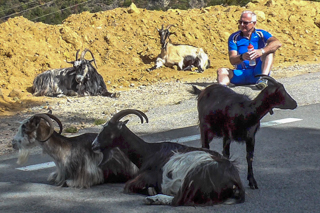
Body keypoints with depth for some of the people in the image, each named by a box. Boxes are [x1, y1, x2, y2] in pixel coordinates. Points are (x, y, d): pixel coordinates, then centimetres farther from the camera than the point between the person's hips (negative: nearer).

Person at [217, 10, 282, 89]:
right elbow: (232, 60, -5)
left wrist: (261, 51, -34)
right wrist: (242, 57, -30)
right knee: (222, 71, -25)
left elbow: (277, 43, -15)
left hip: (258, 72, -1)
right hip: (241, 74, 1)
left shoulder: (261, 34, 4)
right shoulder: (234, 37, 6)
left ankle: (263, 78, -40)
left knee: (269, 50, -19)